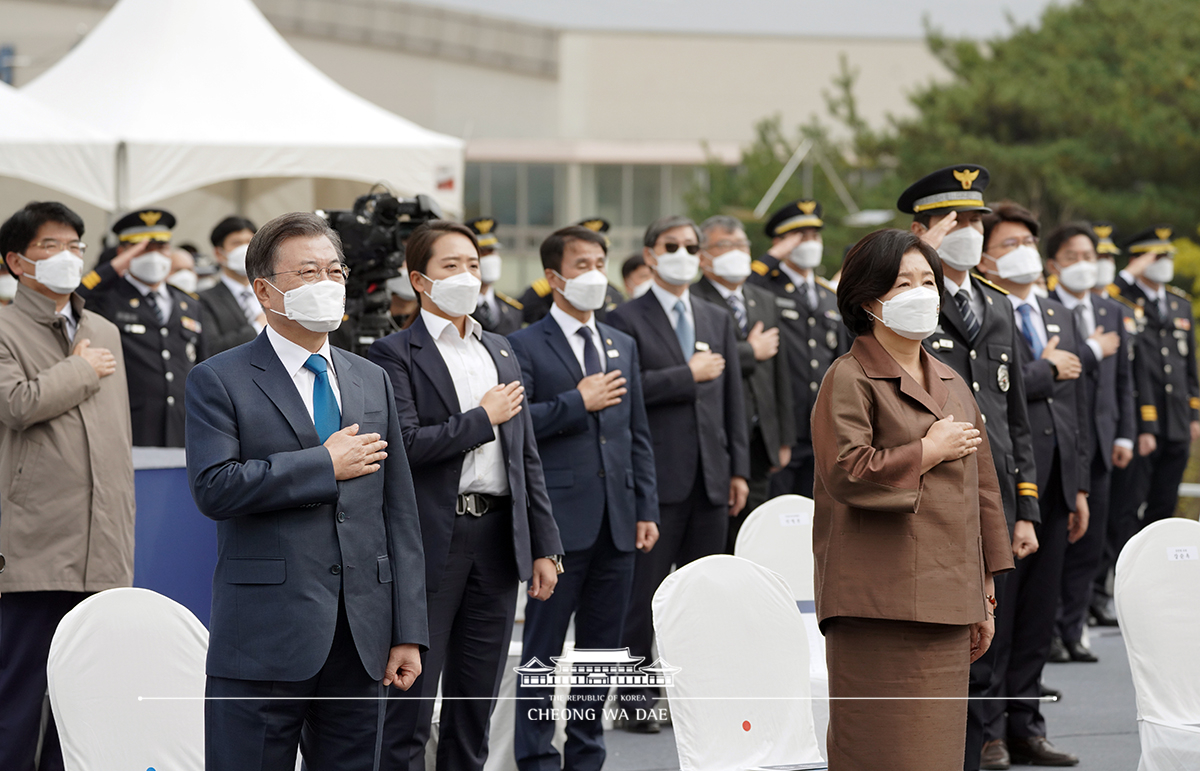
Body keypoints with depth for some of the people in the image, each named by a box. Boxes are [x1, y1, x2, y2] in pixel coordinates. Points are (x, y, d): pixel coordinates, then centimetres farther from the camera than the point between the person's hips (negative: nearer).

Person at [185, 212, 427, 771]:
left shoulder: (372, 382, 16)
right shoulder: (219, 381, 0)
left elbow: (399, 513, 13)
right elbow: (214, 488, -16)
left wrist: (408, 632, 6)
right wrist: (325, 465, -10)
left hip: (360, 641, 5)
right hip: (265, 640, -5)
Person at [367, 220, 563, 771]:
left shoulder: (500, 352, 17)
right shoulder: (396, 354, -4)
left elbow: (526, 456, 17)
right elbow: (407, 444, -18)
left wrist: (545, 546, 12)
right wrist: (482, 418, -9)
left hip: (498, 539, 6)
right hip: (431, 543, -6)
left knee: (476, 705, 11)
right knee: (410, 704, -3)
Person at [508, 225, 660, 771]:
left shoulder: (622, 346, 16)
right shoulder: (525, 346, -3)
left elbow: (638, 435, 17)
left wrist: (646, 509, 10)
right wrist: (576, 403, -15)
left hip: (616, 523, 6)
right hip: (558, 521, -6)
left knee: (601, 649, 10)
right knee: (544, 650, -1)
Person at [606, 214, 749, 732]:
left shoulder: (718, 320, 17)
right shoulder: (627, 320, -1)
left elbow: (733, 398, 15)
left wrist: (738, 469, 10)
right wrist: (688, 375, -12)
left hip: (710, 478, 5)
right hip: (656, 476, -5)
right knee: (644, 590, -2)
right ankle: (636, 696, 4)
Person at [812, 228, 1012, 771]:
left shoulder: (953, 386, 20)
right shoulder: (849, 378, -3)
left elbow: (980, 493, 23)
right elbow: (844, 471, -17)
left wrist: (984, 594, 20)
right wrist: (930, 451, -8)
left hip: (946, 601, 7)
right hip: (879, 601, -7)